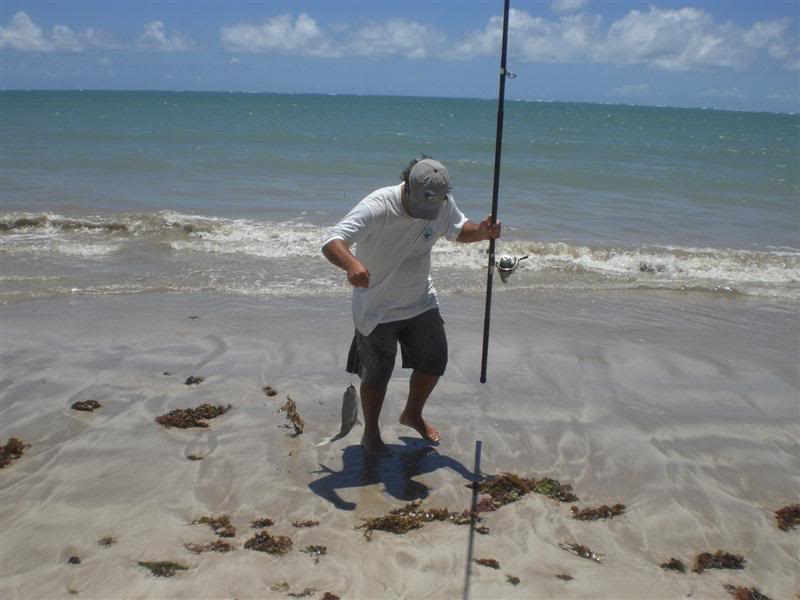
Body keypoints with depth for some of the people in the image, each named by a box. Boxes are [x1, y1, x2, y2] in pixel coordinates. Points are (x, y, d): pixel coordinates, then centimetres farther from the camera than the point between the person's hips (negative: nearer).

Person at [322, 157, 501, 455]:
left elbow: (458, 230, 8)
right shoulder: (377, 207, -31)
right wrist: (352, 263, -62)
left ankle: (412, 415, 43)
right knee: (377, 376, 6)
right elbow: (331, 242, -39)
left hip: (421, 301, 5)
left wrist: (481, 232, -16)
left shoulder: (444, 205, -13)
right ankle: (371, 434, 32)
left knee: (434, 362, 14)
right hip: (377, 307, -5)